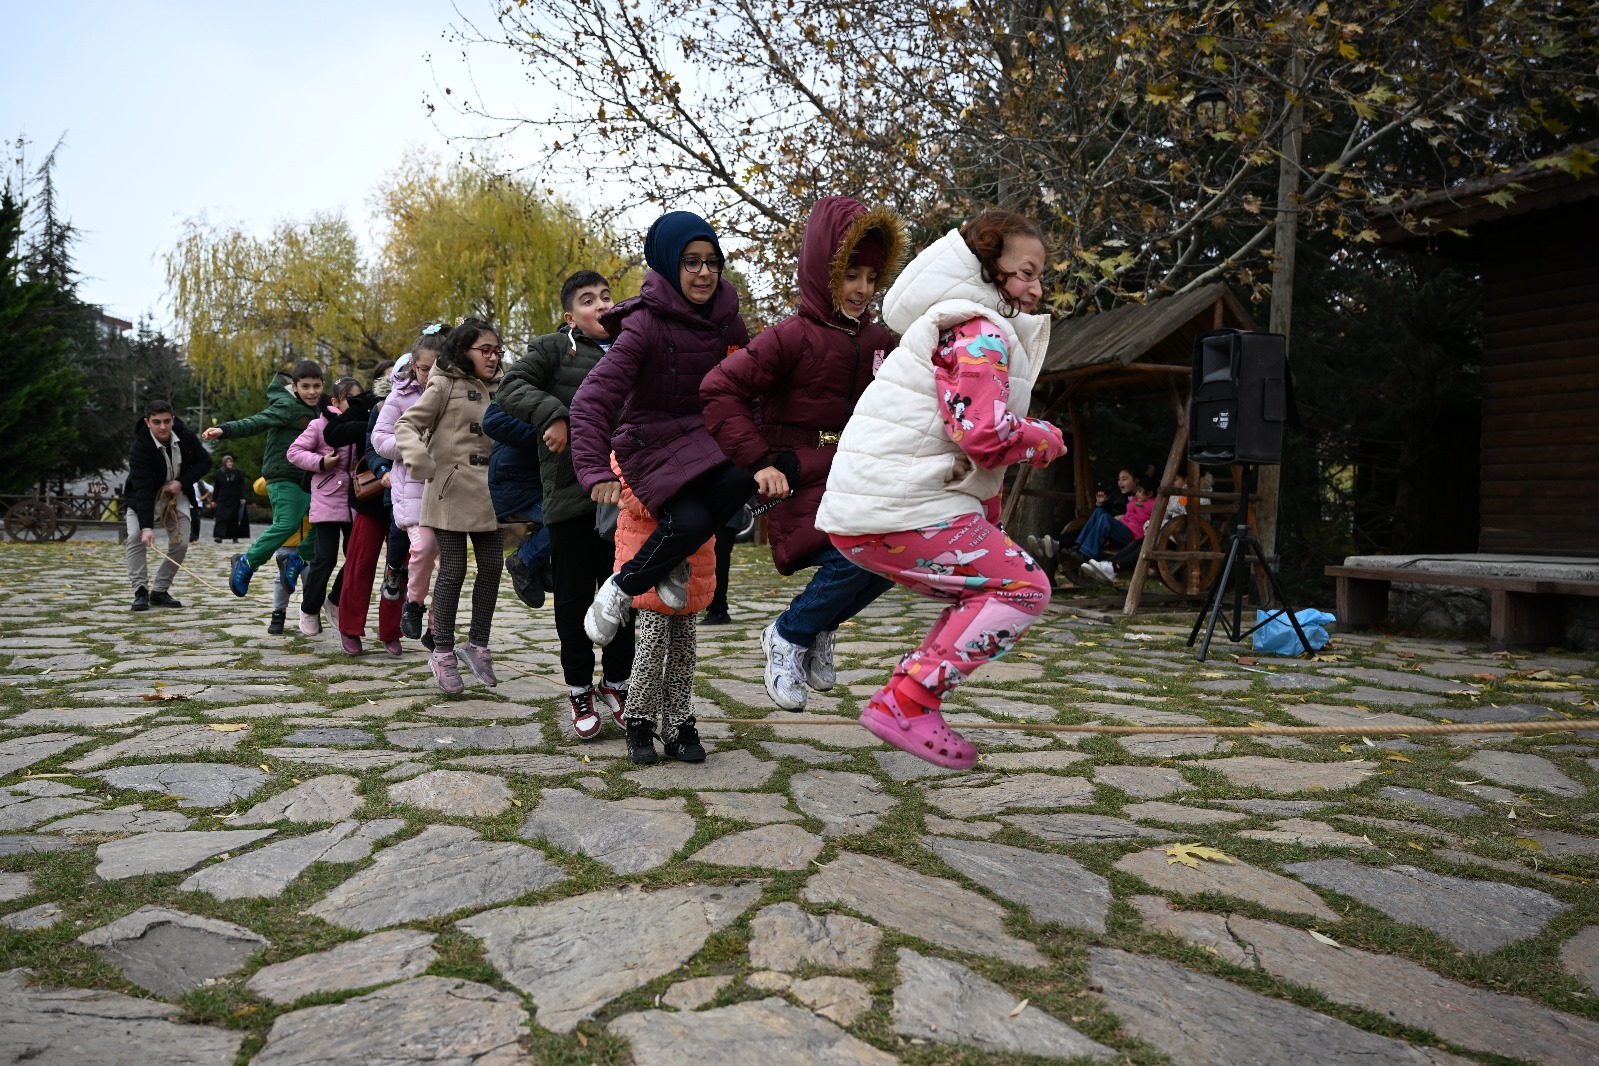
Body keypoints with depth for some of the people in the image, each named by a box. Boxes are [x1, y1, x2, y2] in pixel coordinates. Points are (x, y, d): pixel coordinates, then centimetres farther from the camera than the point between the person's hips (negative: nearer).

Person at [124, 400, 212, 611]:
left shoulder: (186, 437, -16)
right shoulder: (139, 447, -29)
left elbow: (204, 461, -1)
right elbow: (143, 489, -35)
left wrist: (182, 482, -19)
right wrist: (147, 526, -42)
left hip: (176, 496, 3)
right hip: (144, 499, -3)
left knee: (180, 543, -7)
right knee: (136, 537, -22)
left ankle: (159, 591, 4)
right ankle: (141, 592, -17)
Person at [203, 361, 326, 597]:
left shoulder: (319, 408, 15)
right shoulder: (287, 406, -9)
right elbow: (257, 422, -24)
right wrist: (225, 430, -38)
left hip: (309, 478, 8)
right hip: (284, 477, -8)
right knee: (287, 523, -21)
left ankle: (297, 560, 17)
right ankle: (246, 563, -3)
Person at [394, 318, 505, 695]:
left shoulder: (496, 390, 14)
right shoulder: (444, 385, -4)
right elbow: (407, 423, -9)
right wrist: (417, 455, -28)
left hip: (489, 494, 6)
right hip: (451, 491, -6)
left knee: (492, 567, 5)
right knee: (453, 570, -3)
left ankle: (477, 644, 21)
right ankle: (443, 653, 10)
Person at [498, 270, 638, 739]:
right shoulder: (554, 348, 3)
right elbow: (512, 388, -7)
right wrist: (553, 414, -23)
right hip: (570, 495, -3)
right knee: (573, 598, 5)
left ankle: (616, 684, 25)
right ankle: (580, 689, 19)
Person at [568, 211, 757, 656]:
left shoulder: (725, 316, -1)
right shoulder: (645, 324, -17)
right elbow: (591, 401, -21)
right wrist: (596, 472, -31)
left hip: (702, 431, 5)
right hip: (651, 441, -5)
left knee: (743, 477, -28)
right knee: (689, 520, -29)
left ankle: (673, 562, -6)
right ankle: (620, 589, -2)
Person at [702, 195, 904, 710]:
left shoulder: (878, 341, 9)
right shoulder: (792, 338, -10)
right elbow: (720, 389, -13)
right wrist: (758, 462, -17)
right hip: (800, 484, -6)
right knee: (855, 560, -25)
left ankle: (819, 627, 16)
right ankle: (788, 636, 3)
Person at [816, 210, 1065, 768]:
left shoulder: (955, 329, 26)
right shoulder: (981, 332, -8)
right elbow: (983, 432, -20)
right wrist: (1048, 439, -1)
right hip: (898, 513, -10)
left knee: (986, 590, 19)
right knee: (1025, 589, -3)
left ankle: (906, 705, 12)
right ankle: (905, 705, -7)